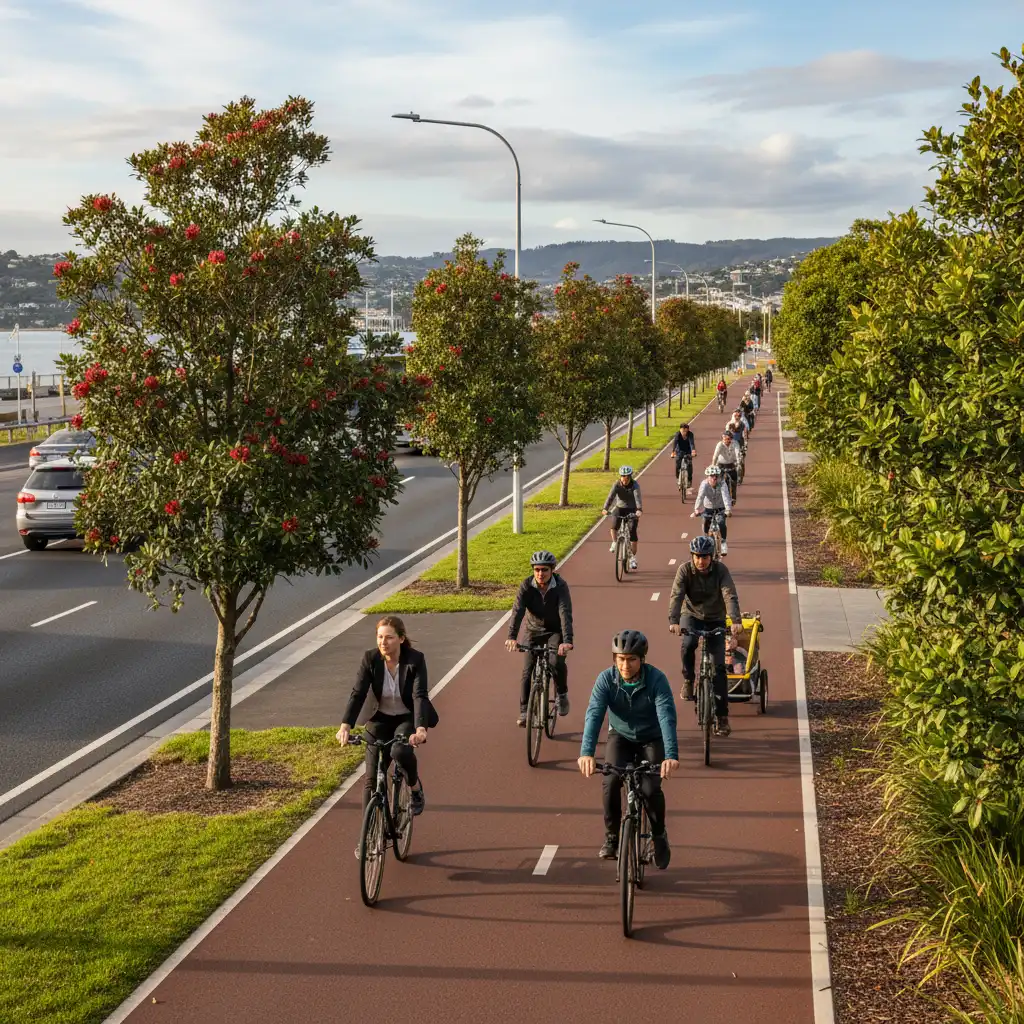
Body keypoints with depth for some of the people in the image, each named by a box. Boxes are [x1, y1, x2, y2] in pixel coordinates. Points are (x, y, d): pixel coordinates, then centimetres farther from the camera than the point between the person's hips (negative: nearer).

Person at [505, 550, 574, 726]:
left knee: (556, 662, -25)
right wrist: (511, 637, -43)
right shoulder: (526, 586, -18)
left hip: (555, 631, -2)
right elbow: (518, 611, -28)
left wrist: (567, 641, -47)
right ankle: (524, 712, 3)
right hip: (534, 631, 2)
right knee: (527, 671, -7)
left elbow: (565, 614, -33)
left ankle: (562, 695, 2)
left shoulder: (560, 586, -23)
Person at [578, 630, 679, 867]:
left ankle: (659, 836, 9)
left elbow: (667, 717, -36)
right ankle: (611, 837, -3)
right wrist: (586, 752, -47)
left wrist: (671, 756, -50)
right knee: (611, 781, -25)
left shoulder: (656, 679, -25)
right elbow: (593, 715, -31)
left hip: (651, 740, -1)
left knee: (651, 789, -21)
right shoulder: (606, 679, -20)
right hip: (620, 737, 1)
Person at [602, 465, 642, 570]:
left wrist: (639, 510, -52)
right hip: (620, 508, 1)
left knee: (632, 532, -9)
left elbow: (638, 497, -34)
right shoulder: (617, 484, -15)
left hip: (632, 510, -1)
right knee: (614, 526, -27)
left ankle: (633, 558, 6)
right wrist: (605, 509, -43)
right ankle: (614, 543, 3)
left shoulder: (635, 485, -19)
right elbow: (610, 496, -27)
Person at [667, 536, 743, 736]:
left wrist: (736, 621, -43)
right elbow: (676, 596, -26)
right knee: (688, 644, -34)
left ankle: (722, 717, -2)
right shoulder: (684, 570, -16)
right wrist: (673, 621, -42)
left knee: (719, 666, -7)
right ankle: (688, 682, -7)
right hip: (694, 616, 0)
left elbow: (730, 595, -27)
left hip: (716, 620, 0)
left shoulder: (720, 569, -17)